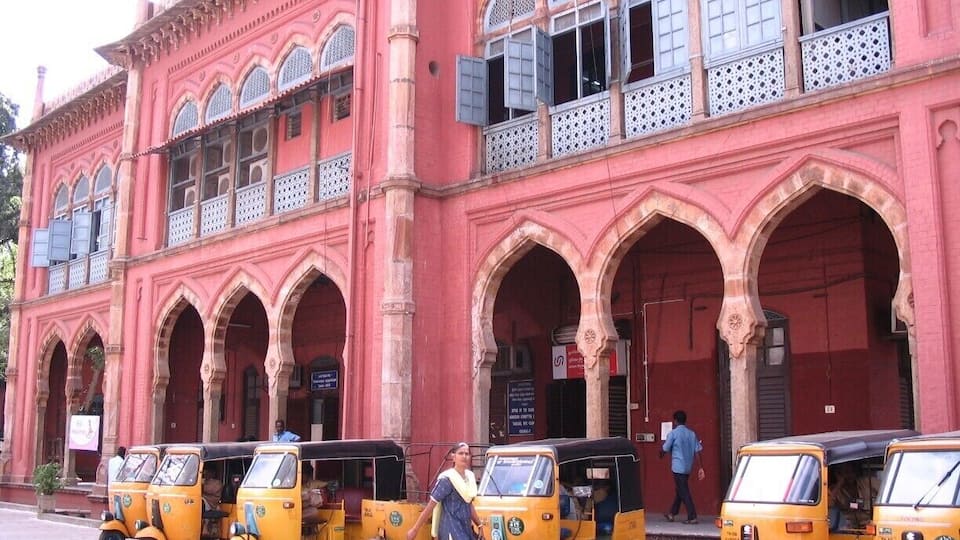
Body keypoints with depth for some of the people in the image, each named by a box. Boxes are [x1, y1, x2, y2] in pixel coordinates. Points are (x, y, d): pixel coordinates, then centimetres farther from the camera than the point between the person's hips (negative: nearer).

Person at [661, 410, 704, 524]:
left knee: (684, 492, -4)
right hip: (688, 467, 7)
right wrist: (701, 468, 2)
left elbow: (665, 449, -4)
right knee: (680, 490, 18)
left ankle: (692, 517, -8)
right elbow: (697, 452, 1)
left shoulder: (673, 433, -10)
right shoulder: (692, 433, 5)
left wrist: (661, 454, 20)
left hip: (678, 467, -7)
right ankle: (672, 514, 29)